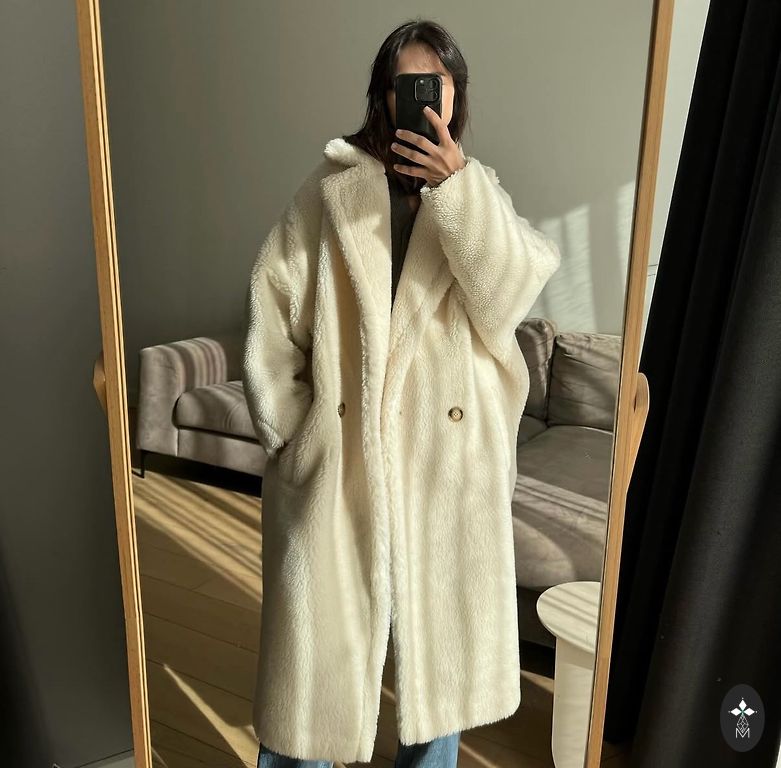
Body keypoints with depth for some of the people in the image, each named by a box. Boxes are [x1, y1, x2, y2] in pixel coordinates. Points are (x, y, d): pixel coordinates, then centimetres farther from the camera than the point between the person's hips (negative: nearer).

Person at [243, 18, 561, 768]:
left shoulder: (478, 194, 7)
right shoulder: (332, 187, 1)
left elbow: (507, 297, -10)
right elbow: (272, 309, -1)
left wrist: (458, 186, -19)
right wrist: (289, 431, -3)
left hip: (447, 457, 2)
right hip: (338, 453, -1)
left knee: (440, 627, 16)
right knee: (316, 623, 10)